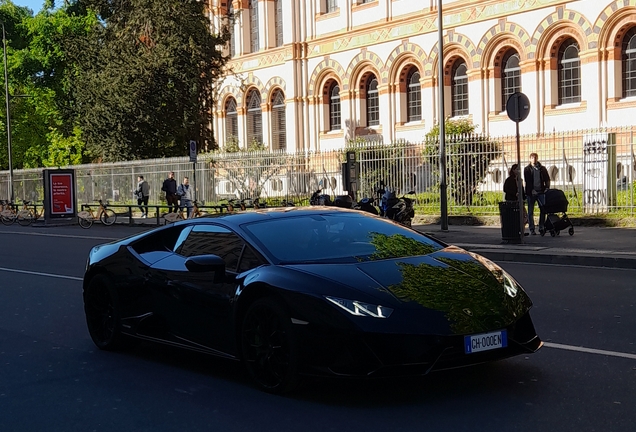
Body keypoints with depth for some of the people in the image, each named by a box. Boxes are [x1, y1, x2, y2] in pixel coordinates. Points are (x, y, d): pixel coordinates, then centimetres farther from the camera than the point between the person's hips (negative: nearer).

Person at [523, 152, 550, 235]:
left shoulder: (542, 169, 11)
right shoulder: (527, 169, 5)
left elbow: (547, 179, 13)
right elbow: (527, 181, 0)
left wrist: (547, 187, -3)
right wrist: (531, 190, -10)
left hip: (540, 192, 2)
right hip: (531, 193, -2)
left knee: (543, 210, -1)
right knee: (530, 212, 2)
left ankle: (541, 227, 9)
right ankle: (532, 229, 7)